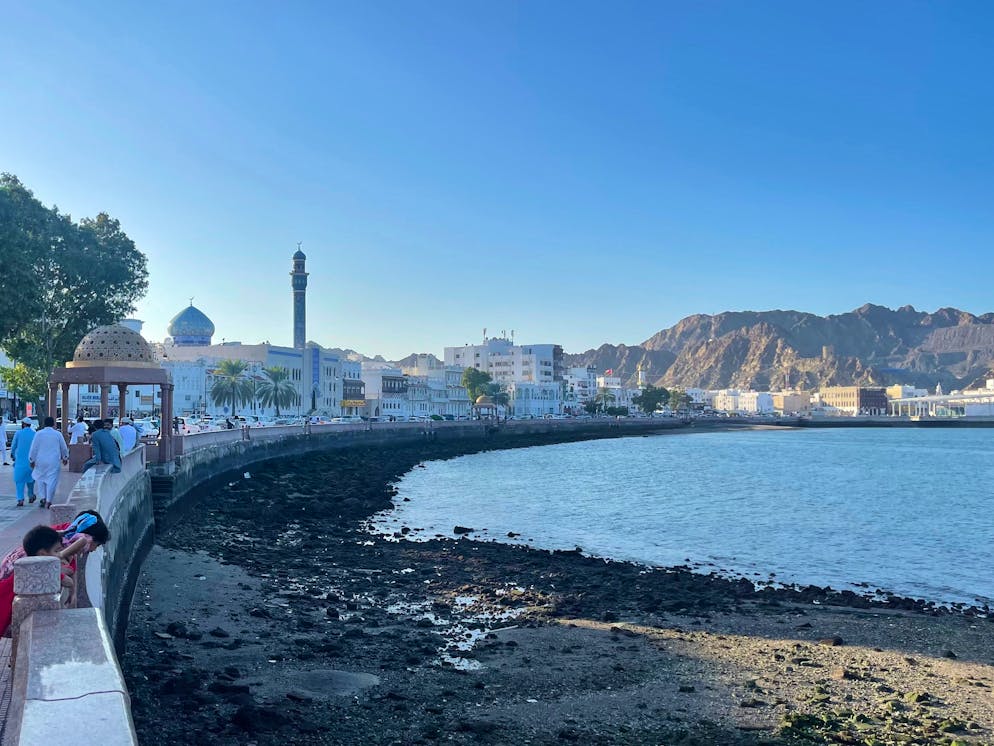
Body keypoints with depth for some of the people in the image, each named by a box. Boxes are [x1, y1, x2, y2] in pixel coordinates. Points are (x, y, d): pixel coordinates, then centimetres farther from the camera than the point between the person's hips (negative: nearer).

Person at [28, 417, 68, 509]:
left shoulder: (38, 433, -1)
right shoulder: (58, 434, -1)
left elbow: (33, 448, 0)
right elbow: (64, 448, 8)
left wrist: (32, 460, 8)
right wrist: (65, 458, 23)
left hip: (41, 461, 1)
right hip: (54, 462, -1)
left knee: (41, 479, 17)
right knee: (52, 480, 0)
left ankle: (43, 498, 10)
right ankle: (48, 501, -2)